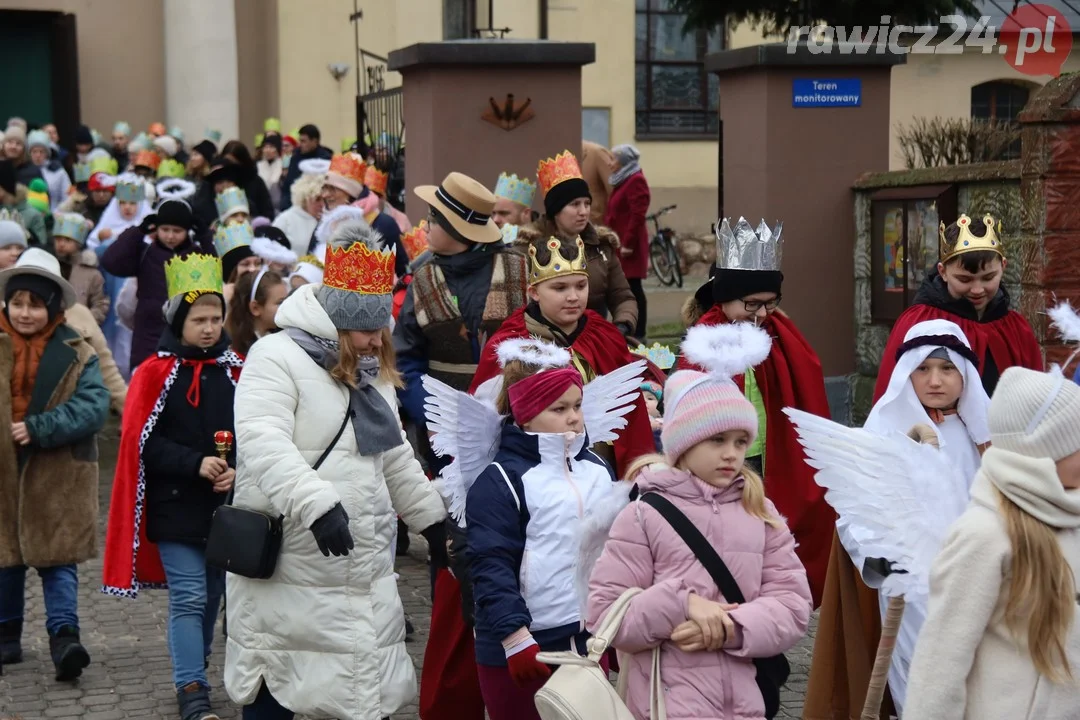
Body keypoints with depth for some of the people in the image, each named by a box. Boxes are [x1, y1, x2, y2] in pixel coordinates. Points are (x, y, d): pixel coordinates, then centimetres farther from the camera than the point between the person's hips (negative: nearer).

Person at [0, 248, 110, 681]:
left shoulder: (75, 353, -2)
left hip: (57, 473, -2)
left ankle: (64, 637, -7)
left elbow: (94, 407, -14)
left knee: (58, 557, -4)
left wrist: (37, 429, -22)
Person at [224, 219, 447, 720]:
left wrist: (434, 523, 23)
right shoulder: (277, 357, -12)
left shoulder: (371, 374, 15)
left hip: (366, 577, 7)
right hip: (287, 574, -7)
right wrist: (316, 504, -37)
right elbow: (264, 446, -26)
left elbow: (396, 460, 25)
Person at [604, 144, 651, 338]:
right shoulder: (622, 182, 19)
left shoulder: (635, 181, -11)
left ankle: (638, 334, -7)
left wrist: (628, 243, -21)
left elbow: (638, 215, -19)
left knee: (633, 288, -8)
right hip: (619, 244, 10)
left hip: (628, 246, -10)